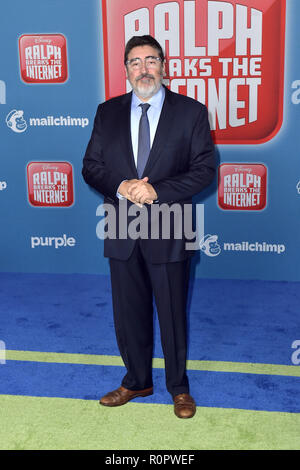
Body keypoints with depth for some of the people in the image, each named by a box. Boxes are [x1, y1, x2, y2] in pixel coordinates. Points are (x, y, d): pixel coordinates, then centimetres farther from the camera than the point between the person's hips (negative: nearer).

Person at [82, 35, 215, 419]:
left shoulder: (191, 112, -1)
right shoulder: (107, 112, 7)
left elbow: (204, 169, -6)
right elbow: (91, 167, 6)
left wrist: (157, 191, -18)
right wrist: (120, 187, -15)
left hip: (169, 232, -2)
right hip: (122, 232, 3)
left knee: (173, 313, 10)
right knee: (129, 314, 14)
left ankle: (178, 387, 30)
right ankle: (137, 381, 35)